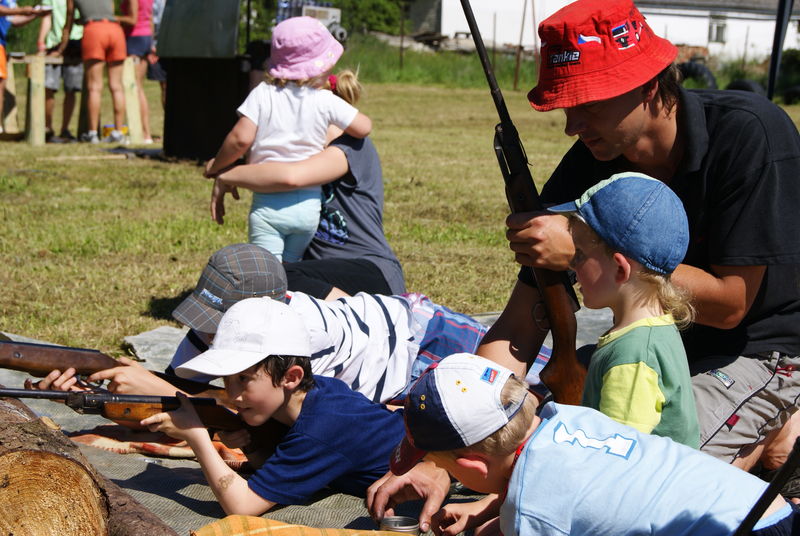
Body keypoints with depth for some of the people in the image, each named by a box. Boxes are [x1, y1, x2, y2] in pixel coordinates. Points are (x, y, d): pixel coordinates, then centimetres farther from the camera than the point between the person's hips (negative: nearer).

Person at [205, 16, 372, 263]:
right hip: (309, 205, 2)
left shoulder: (262, 94, -4)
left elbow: (241, 139, -11)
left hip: (268, 204, -2)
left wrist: (216, 165, 6)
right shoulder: (327, 101, -3)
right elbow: (363, 127, 1)